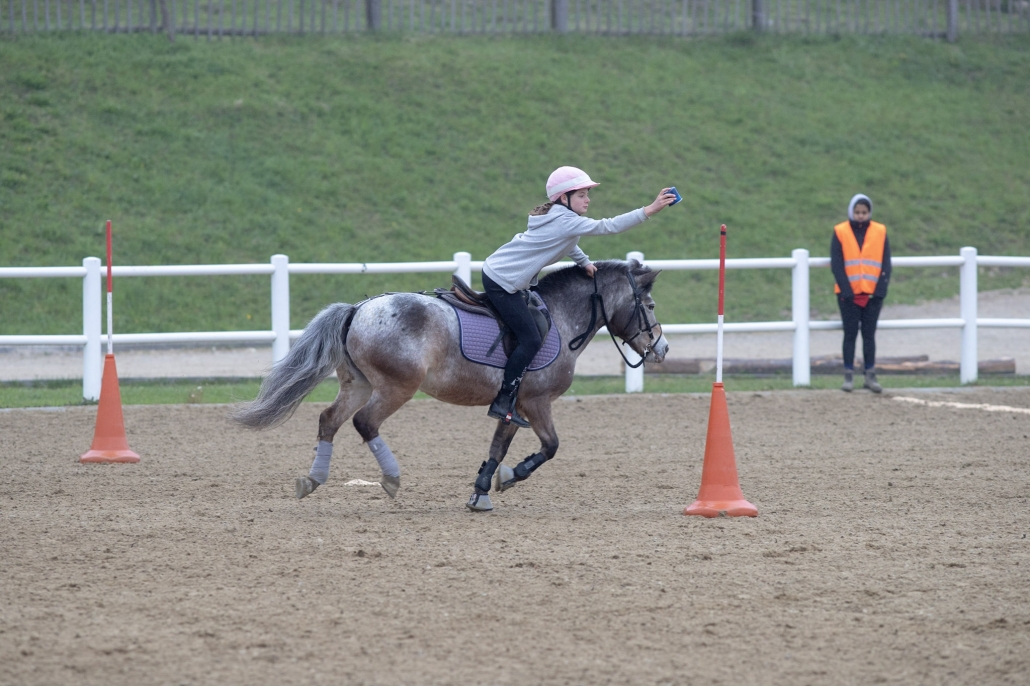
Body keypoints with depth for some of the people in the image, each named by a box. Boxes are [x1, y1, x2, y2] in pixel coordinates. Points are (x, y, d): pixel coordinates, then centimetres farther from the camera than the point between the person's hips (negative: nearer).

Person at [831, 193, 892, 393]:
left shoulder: (880, 232, 4)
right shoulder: (840, 232, -1)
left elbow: (886, 264, 2)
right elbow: (836, 265, -4)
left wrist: (880, 290, -8)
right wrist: (847, 291, -12)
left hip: (872, 294, 1)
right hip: (848, 294, -1)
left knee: (869, 334, 5)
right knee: (850, 334, 2)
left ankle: (870, 376, 9)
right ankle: (848, 376, 5)